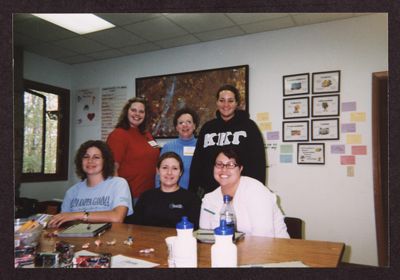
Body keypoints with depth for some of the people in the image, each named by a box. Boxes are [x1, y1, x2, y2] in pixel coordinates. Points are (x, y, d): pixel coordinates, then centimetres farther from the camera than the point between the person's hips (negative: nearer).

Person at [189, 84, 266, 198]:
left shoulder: (249, 126, 1)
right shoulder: (207, 128, 11)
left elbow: (258, 162, -2)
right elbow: (197, 161, 13)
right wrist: (192, 191, 8)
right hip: (209, 191, 3)